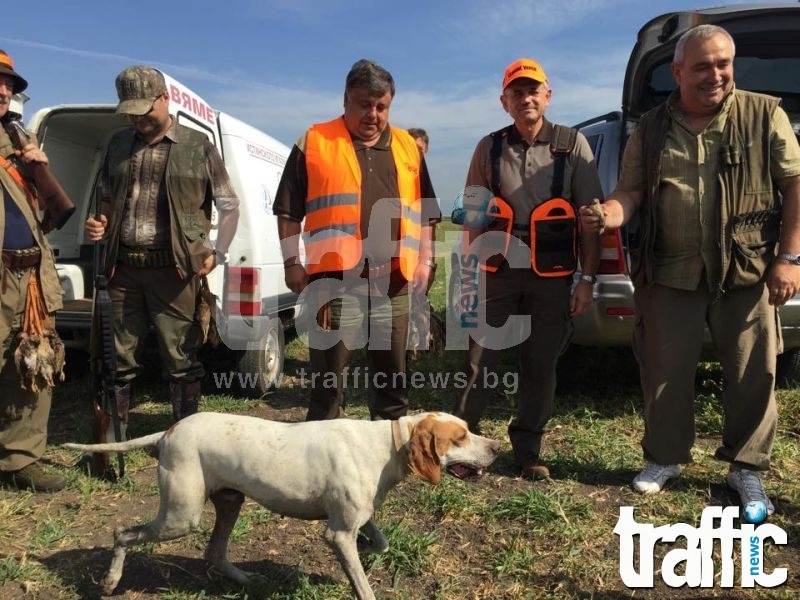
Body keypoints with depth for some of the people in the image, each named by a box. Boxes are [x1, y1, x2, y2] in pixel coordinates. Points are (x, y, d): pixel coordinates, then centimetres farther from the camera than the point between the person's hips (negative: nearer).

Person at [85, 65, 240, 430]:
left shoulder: (197, 147, 2)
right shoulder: (118, 144, 14)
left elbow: (229, 205, 7)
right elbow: (104, 198, 25)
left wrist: (217, 253, -2)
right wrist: (98, 225, 3)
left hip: (172, 269, -4)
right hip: (122, 267, 4)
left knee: (180, 358, 1)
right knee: (119, 357, 10)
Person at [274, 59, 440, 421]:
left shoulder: (407, 147, 14)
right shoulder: (314, 143, 3)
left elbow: (425, 214, 17)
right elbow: (288, 211, 3)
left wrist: (424, 261, 9)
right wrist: (292, 263, -4)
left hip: (393, 284, 4)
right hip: (335, 282, -3)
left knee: (393, 378, 14)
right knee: (328, 379, 4)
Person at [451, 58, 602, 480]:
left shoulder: (572, 145, 2)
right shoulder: (490, 148, 6)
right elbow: (473, 217, 9)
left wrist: (587, 278, -4)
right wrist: (467, 272, 3)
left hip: (552, 275, 0)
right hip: (497, 271, 1)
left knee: (541, 367, 8)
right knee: (478, 359, 0)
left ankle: (528, 451, 23)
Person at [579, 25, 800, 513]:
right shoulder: (652, 129, 6)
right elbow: (631, 190, 5)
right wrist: (610, 213, -19)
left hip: (748, 272, -1)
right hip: (670, 274, 1)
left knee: (753, 374, 7)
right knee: (665, 372, 9)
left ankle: (747, 468, 27)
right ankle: (665, 458, 28)